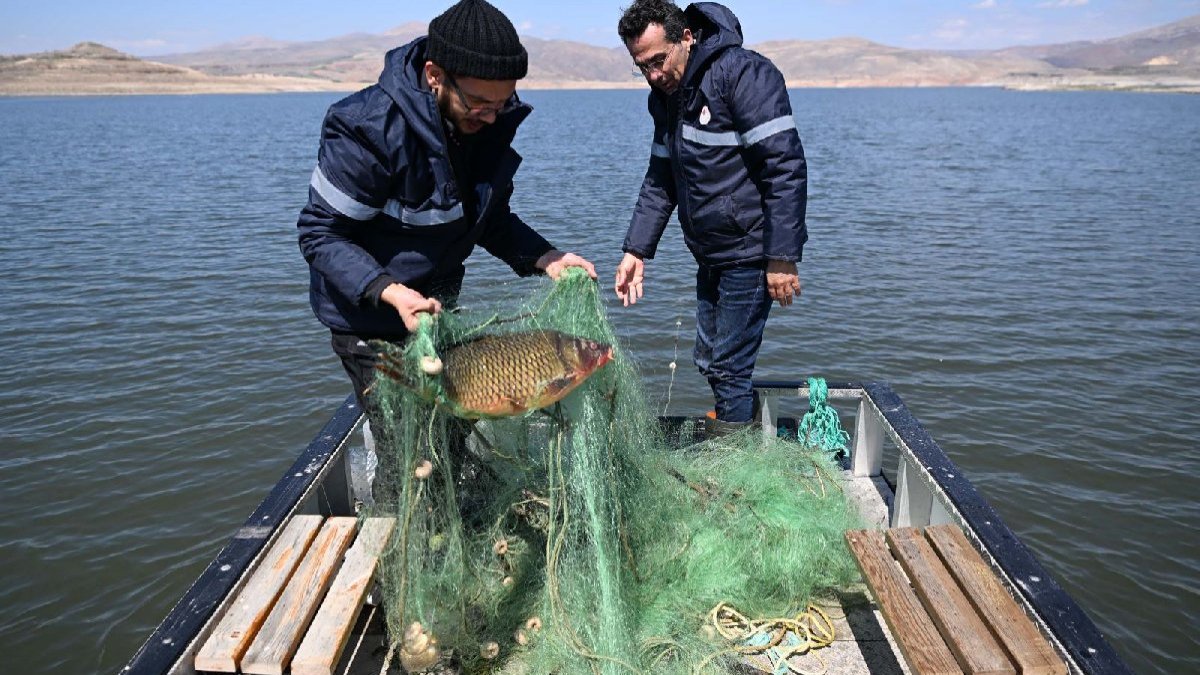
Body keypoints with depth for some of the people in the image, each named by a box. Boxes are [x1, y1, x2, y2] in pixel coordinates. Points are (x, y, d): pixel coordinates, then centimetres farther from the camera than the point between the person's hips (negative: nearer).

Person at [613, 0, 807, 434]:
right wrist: (636, 250, 9)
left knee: (727, 366, -4)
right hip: (711, 255, 9)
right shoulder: (664, 95, 9)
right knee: (708, 360, 15)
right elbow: (660, 179, 17)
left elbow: (786, 167, -21)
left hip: (751, 254, -8)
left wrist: (782, 258, -24)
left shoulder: (744, 74, -17)